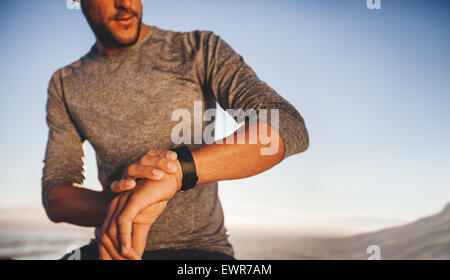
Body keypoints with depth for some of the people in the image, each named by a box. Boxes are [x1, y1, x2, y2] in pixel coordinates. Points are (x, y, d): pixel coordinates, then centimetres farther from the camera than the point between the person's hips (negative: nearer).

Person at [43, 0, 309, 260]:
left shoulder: (200, 50, -3)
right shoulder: (65, 86, 9)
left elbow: (289, 127, -17)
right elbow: (55, 199, 2)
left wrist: (175, 172, -31)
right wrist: (116, 202, -21)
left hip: (200, 247, -3)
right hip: (113, 248, 4)